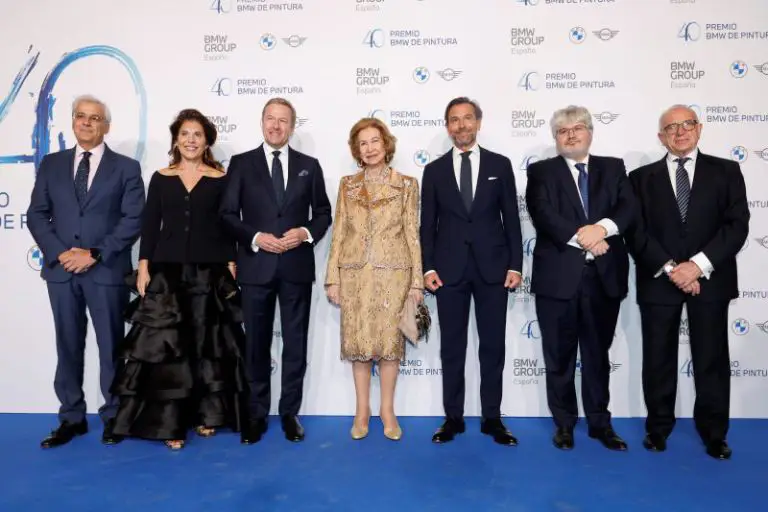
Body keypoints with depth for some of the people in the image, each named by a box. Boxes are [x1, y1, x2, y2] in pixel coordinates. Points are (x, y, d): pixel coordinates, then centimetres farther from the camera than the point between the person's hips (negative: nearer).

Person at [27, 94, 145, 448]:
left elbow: (134, 219, -6)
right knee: (68, 346, 10)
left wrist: (95, 254, -13)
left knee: (111, 346, 5)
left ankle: (113, 416, 18)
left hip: (107, 271, -3)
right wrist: (58, 253, -7)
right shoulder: (51, 164, 12)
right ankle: (71, 417, 22)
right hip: (61, 269, 3)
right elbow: (36, 214, 8)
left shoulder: (126, 167, 2)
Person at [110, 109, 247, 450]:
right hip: (166, 270, 1)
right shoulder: (160, 178, 7)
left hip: (210, 271, 0)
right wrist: (143, 267, -2)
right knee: (166, 345, -2)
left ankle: (207, 414, 20)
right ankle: (170, 421, 6)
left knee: (208, 344, 6)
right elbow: (149, 225, 6)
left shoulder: (221, 179, 4)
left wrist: (231, 268, -4)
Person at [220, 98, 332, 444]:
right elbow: (228, 214, 2)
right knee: (256, 344, 8)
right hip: (256, 266, 0)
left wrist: (307, 233, -10)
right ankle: (257, 414, 23)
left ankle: (290, 412, 21)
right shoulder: (241, 163, 5)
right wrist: (254, 237, -14)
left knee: (295, 343, 7)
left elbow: (323, 213, 9)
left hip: (297, 266, 1)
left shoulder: (309, 165, 9)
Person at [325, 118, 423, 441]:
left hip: (392, 274, -1)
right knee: (358, 341, 7)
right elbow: (339, 233, 6)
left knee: (389, 340, 5)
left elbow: (412, 234, 0)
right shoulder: (347, 185, 8)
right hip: (355, 274, 2)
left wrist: (417, 280, -4)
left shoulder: (406, 184, 3)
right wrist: (332, 278, 0)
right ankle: (362, 410, 21)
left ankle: (387, 410, 20)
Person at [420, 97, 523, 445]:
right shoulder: (434, 170, 7)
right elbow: (427, 225, 5)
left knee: (493, 346, 6)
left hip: (492, 267, 0)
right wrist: (428, 267, -4)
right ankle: (453, 417, 19)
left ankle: (492, 418, 20)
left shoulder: (500, 165, 6)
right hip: (450, 269, 0)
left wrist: (515, 265, -3)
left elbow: (511, 219, 4)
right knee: (452, 347, 6)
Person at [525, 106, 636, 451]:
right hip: (558, 277, -2)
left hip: (604, 275, 2)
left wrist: (602, 228, -21)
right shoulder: (541, 171, 5)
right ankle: (564, 424, 23)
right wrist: (582, 237, -20)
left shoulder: (613, 168, 13)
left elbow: (629, 207, -2)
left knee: (598, 354, 13)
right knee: (559, 356, 8)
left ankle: (600, 423, 27)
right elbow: (543, 214, -11)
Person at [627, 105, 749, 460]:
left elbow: (737, 225, -3)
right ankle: (658, 427, 24)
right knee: (658, 360, 8)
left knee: (712, 360, 8)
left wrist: (699, 264, -15)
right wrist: (669, 268, -13)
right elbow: (636, 232, -2)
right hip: (659, 280, 0)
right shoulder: (642, 177, 7)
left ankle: (714, 433, 24)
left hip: (710, 279, 0)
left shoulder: (726, 171, 7)